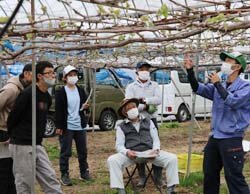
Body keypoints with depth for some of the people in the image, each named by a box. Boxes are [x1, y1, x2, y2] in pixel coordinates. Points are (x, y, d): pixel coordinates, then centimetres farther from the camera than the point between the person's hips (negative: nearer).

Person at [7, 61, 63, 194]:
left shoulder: (47, 97, 11)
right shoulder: (28, 94, -16)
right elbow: (13, 117, -11)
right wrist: (11, 137, 4)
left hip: (37, 145, 8)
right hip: (22, 146, -8)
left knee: (50, 178, 6)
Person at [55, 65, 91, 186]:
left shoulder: (80, 91, 10)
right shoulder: (61, 92, -6)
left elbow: (85, 104, 19)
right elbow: (58, 110, -8)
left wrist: (85, 107, -5)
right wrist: (58, 126, -12)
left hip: (80, 126, 5)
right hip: (67, 127, -5)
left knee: (83, 151, 12)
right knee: (65, 152, 0)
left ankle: (84, 172, 24)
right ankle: (64, 175, 7)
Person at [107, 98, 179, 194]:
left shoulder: (148, 122, 18)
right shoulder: (121, 127, 12)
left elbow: (156, 139, 15)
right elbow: (119, 145, 4)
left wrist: (156, 149, -8)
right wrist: (127, 152, -19)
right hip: (131, 154, -1)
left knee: (172, 158, -21)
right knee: (112, 160, -29)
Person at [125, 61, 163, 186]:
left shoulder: (154, 85, 7)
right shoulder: (131, 87, 2)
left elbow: (158, 100, -10)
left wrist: (144, 100, -20)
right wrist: (145, 106, -16)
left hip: (152, 120, 1)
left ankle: (157, 176, 9)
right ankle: (142, 177, 14)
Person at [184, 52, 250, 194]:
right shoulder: (219, 86, 12)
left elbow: (233, 101, -24)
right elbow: (198, 89, 6)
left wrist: (218, 84, -15)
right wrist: (190, 71, -6)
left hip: (231, 139, -7)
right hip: (214, 137, 7)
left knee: (234, 178, -8)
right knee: (210, 174, 17)